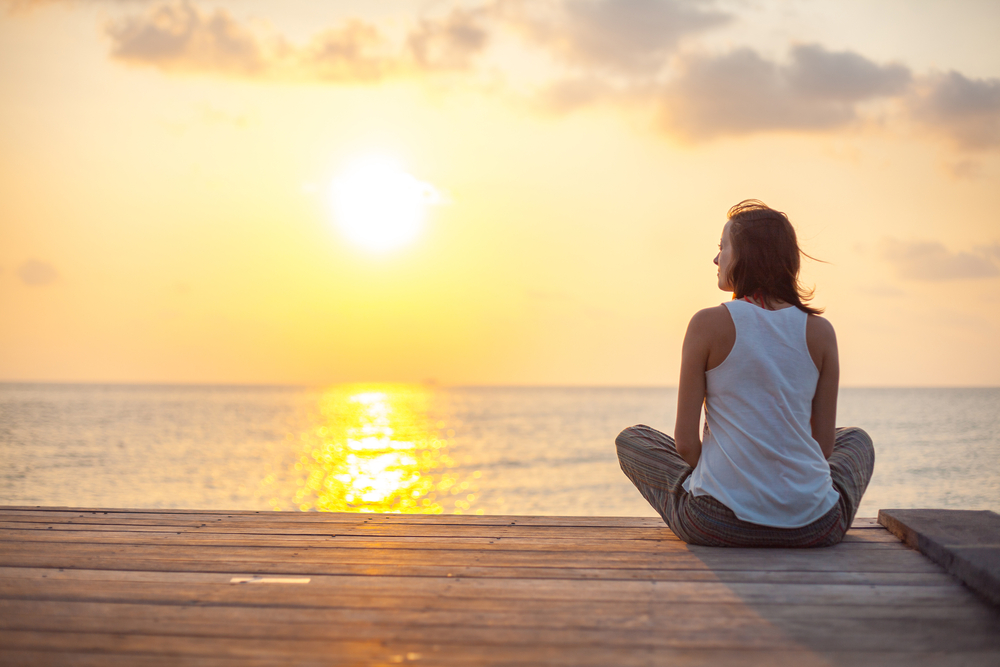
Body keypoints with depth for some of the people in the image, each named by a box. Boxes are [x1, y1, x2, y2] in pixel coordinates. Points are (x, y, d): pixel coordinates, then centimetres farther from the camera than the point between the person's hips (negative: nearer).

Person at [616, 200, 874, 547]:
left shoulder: (708, 324, -7)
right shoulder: (820, 332, 1)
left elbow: (685, 442, -5)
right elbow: (824, 443, 5)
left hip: (718, 523, -2)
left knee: (631, 439, 26)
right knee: (857, 440, 37)